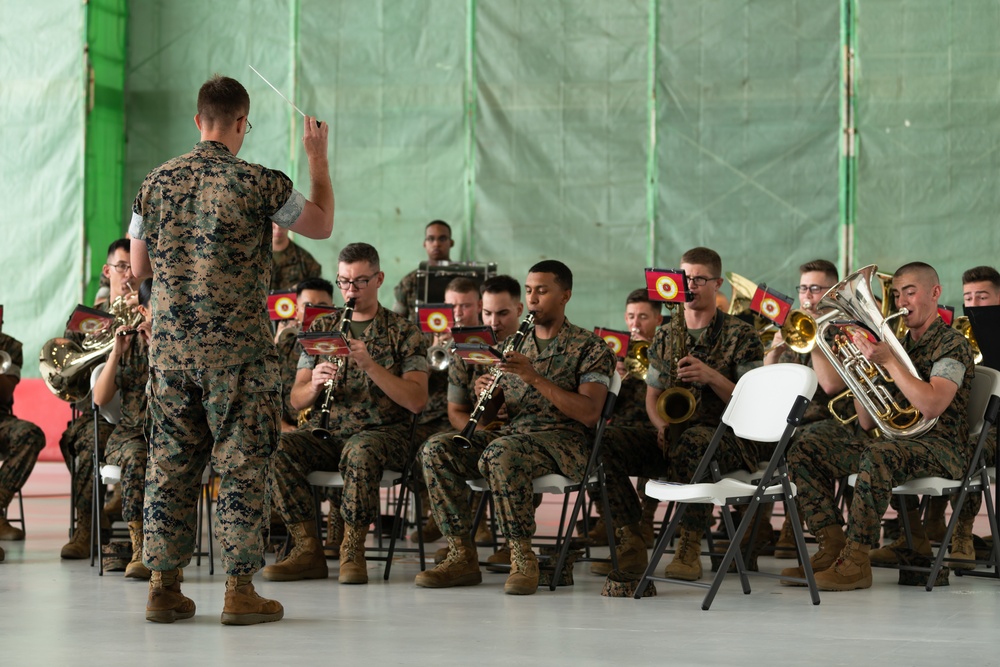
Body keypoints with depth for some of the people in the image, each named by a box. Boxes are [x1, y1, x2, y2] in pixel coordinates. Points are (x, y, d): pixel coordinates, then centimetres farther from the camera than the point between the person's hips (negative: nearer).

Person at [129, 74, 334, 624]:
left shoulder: (157, 182, 5)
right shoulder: (259, 184, -8)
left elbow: (139, 265, 14)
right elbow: (322, 226, 7)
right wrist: (318, 158, 17)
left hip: (170, 348, 4)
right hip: (237, 350, -4)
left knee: (169, 464, 9)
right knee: (241, 464, 0)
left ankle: (163, 585, 12)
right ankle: (239, 590, 0)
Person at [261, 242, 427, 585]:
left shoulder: (404, 333, 4)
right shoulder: (320, 330, 14)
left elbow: (416, 401, -8)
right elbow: (296, 400, 9)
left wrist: (369, 364, -19)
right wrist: (314, 386, -15)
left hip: (382, 432, -3)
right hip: (325, 432, 3)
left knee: (360, 451, -39)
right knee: (277, 449, -28)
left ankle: (353, 552, -25)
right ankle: (308, 550, -21)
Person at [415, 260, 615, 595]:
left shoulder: (589, 347, 1)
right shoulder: (512, 345, 19)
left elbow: (590, 414, -14)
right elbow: (487, 417, 18)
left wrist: (535, 378, -18)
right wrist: (484, 395, -6)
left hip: (563, 440, -6)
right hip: (509, 435, 6)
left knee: (501, 452, -38)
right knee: (437, 448, -18)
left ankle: (523, 559, -28)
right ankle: (462, 556, -18)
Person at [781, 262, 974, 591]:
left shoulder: (952, 344, -4)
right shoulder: (899, 345, 19)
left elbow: (932, 406, -23)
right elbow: (869, 423, 13)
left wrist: (888, 361, -21)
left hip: (940, 444, -8)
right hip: (891, 438, 8)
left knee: (878, 455, -40)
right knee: (803, 452, -6)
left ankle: (855, 561, -34)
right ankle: (833, 548, -11)